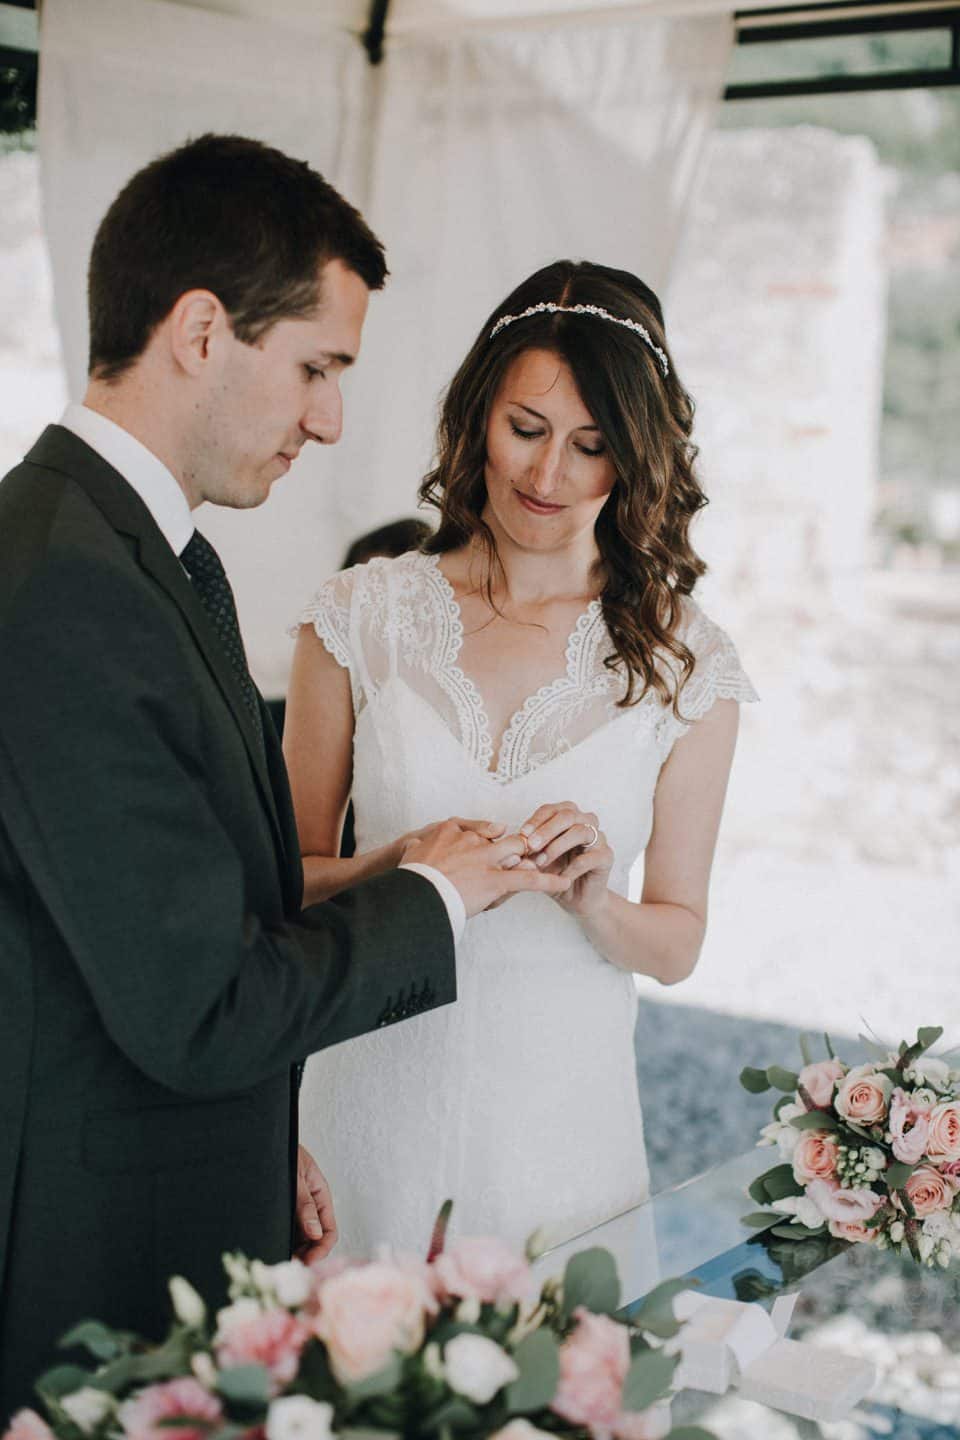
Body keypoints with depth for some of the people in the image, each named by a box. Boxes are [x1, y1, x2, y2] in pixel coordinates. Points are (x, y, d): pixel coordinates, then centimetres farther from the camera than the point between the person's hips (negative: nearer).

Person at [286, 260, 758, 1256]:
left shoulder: (685, 665, -2)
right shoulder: (364, 615, -2)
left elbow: (677, 943, 4)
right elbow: (292, 874, 2)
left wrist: (593, 901, -16)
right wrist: (390, 873, -17)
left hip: (563, 1104, 0)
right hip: (381, 1091, 0)